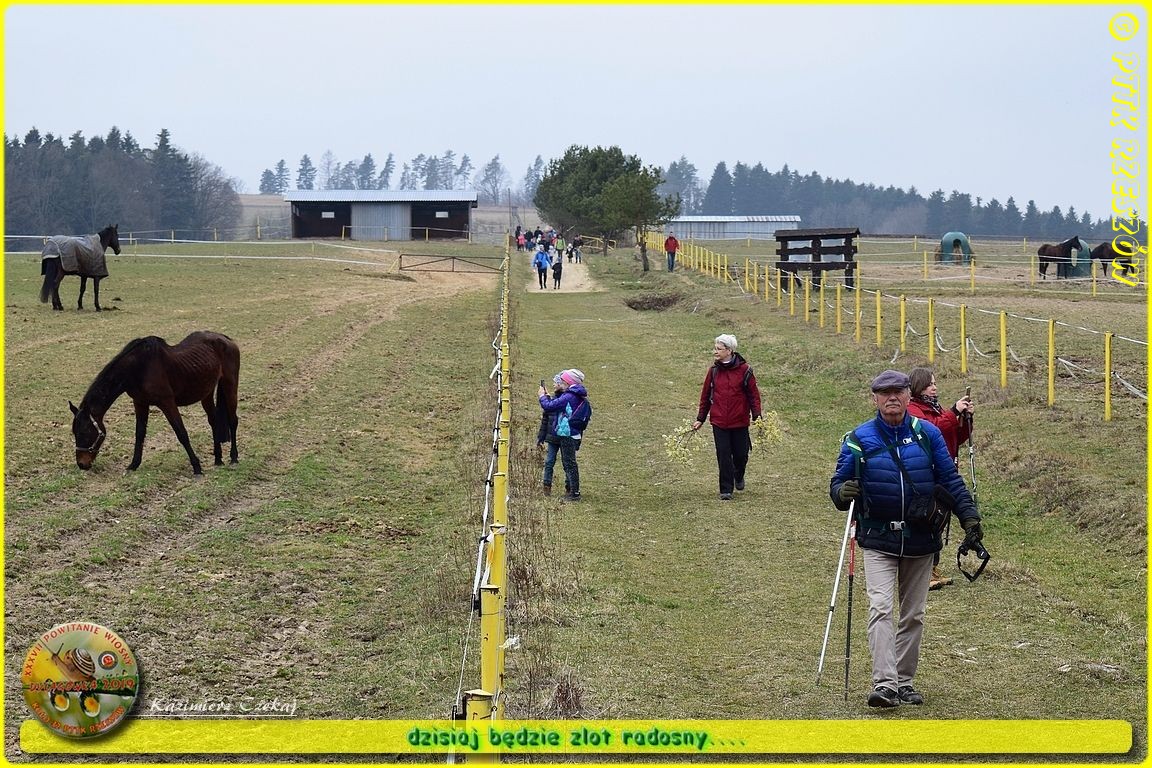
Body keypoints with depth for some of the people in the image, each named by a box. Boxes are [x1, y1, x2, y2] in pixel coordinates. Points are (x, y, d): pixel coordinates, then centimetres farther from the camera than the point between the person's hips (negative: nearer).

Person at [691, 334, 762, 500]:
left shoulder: (744, 370, -6)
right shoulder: (713, 371, 3)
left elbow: (753, 394, -2)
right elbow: (705, 396, 10)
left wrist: (756, 416, -10)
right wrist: (700, 419, 11)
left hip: (740, 422, -2)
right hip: (719, 422, 2)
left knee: (741, 454, 9)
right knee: (723, 456, -2)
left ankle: (739, 476, 41)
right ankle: (726, 490, 5)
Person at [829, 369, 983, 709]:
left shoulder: (928, 434, 3)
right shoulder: (859, 439, -1)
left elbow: (951, 479, 7)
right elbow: (838, 485, 2)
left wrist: (969, 516, -3)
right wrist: (842, 492, -22)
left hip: (920, 539, 3)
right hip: (878, 540, -3)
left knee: (913, 614, 9)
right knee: (881, 609, -16)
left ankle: (905, 681, 19)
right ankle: (884, 684, -24)